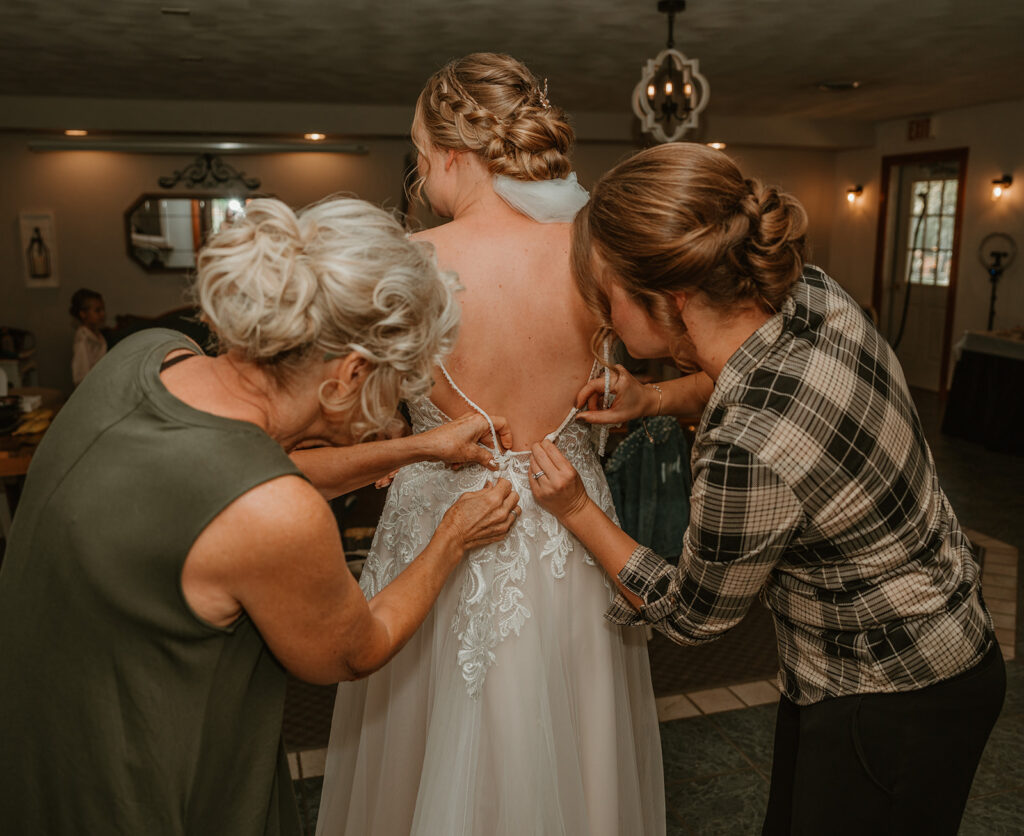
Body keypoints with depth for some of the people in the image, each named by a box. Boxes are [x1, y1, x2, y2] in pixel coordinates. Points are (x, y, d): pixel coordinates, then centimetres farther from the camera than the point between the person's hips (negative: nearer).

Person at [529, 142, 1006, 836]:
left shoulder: (745, 455, -38)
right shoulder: (811, 292, -15)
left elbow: (692, 616, -16)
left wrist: (578, 512, -8)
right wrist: (655, 400, 0)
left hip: (893, 706, -8)